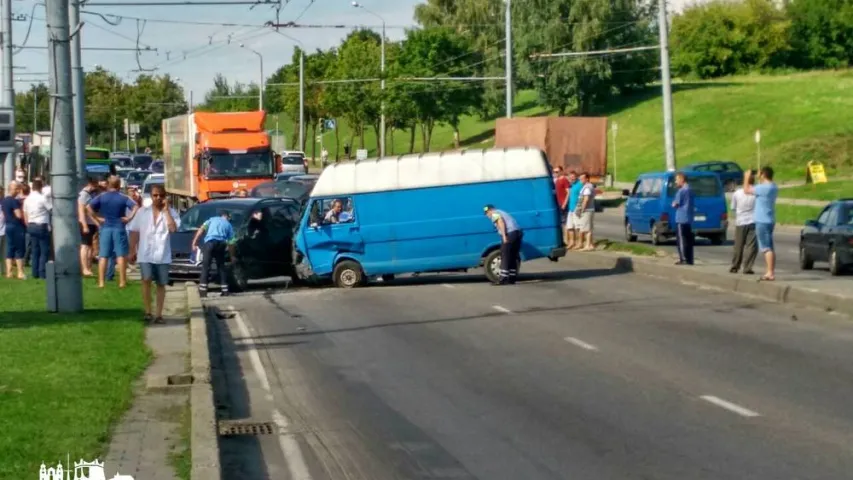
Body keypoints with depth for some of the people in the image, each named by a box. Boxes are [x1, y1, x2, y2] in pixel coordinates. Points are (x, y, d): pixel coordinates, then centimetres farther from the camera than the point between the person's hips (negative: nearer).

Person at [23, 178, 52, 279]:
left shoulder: (27, 199, 8)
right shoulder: (42, 198, -13)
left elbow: (25, 215, 12)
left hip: (31, 226, 7)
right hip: (42, 226, -7)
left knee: (35, 250, 11)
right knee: (44, 251, -2)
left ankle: (35, 273, 11)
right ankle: (42, 273, -5)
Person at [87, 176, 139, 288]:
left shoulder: (102, 197, 2)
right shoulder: (123, 197, -1)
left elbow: (88, 207, -8)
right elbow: (136, 207, -14)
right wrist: (129, 217, -9)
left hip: (105, 228, 1)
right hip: (119, 228, -1)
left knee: (103, 256, 4)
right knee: (121, 255, 2)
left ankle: (101, 282, 1)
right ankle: (122, 282, 1)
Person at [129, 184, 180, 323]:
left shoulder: (171, 212, 0)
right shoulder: (142, 212, 5)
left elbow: (173, 228, -18)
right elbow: (134, 232, 8)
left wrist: (166, 210, -15)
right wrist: (132, 251, 4)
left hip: (163, 255, 0)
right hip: (145, 254, 0)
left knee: (161, 284, 6)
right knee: (146, 280, -16)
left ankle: (158, 314, 12)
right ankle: (148, 311, -7)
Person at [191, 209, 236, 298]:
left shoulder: (212, 220, 25)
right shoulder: (229, 225, 24)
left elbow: (201, 229, 9)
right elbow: (231, 243, 19)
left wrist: (194, 242, 5)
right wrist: (232, 256, 29)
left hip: (210, 242, -1)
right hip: (221, 244, 1)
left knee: (206, 266, -4)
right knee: (221, 266, 14)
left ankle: (203, 290, -14)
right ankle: (225, 291, 12)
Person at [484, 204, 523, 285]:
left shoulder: (495, 214, 5)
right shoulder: (501, 213, 31)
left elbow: (501, 222, -13)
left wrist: (504, 236, -20)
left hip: (510, 233, -9)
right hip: (517, 232, 9)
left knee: (505, 257, -6)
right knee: (513, 257, 13)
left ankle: (504, 279, -9)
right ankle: (511, 278, 15)